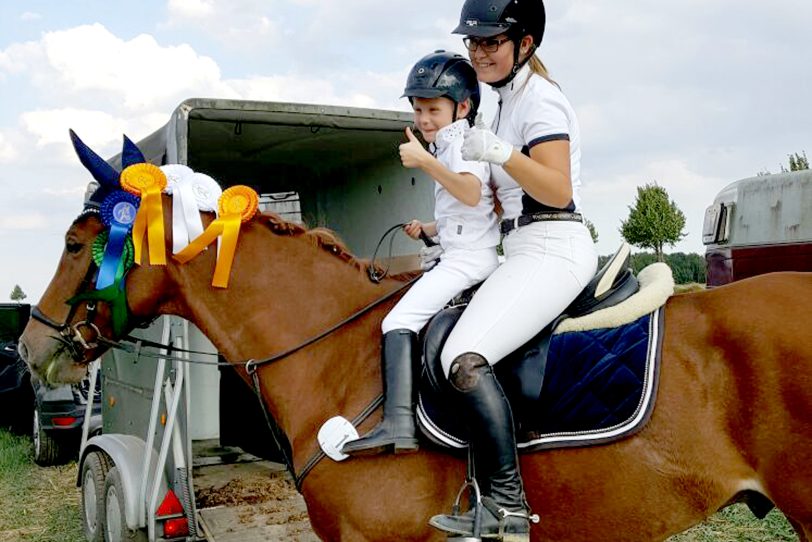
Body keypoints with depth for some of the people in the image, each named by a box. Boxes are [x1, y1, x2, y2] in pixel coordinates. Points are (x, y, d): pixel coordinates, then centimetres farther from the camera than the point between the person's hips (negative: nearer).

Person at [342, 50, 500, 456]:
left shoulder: (459, 141, -8)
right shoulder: (453, 145, 23)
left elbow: (472, 194, -28)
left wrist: (425, 162, -33)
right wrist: (428, 228, 21)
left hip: (467, 257, -12)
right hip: (464, 255, 12)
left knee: (398, 322, -22)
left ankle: (398, 426, -31)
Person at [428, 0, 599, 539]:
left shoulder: (537, 98, -8)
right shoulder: (509, 99, 22)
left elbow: (557, 191, -18)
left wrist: (496, 150, -28)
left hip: (552, 250, -11)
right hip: (528, 253, 11)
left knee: (464, 358, -25)